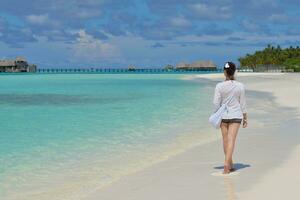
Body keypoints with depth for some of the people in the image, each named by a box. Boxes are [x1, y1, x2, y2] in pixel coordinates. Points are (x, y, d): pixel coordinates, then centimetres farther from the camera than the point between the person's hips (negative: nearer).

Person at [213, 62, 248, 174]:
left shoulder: (219, 86, -7)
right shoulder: (240, 86, -4)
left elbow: (216, 103, -6)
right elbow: (242, 103, 1)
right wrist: (245, 118, 10)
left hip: (223, 115, 1)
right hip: (236, 116, 0)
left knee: (226, 140, 12)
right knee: (231, 140, -4)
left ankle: (230, 165, 23)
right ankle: (227, 164, -18)